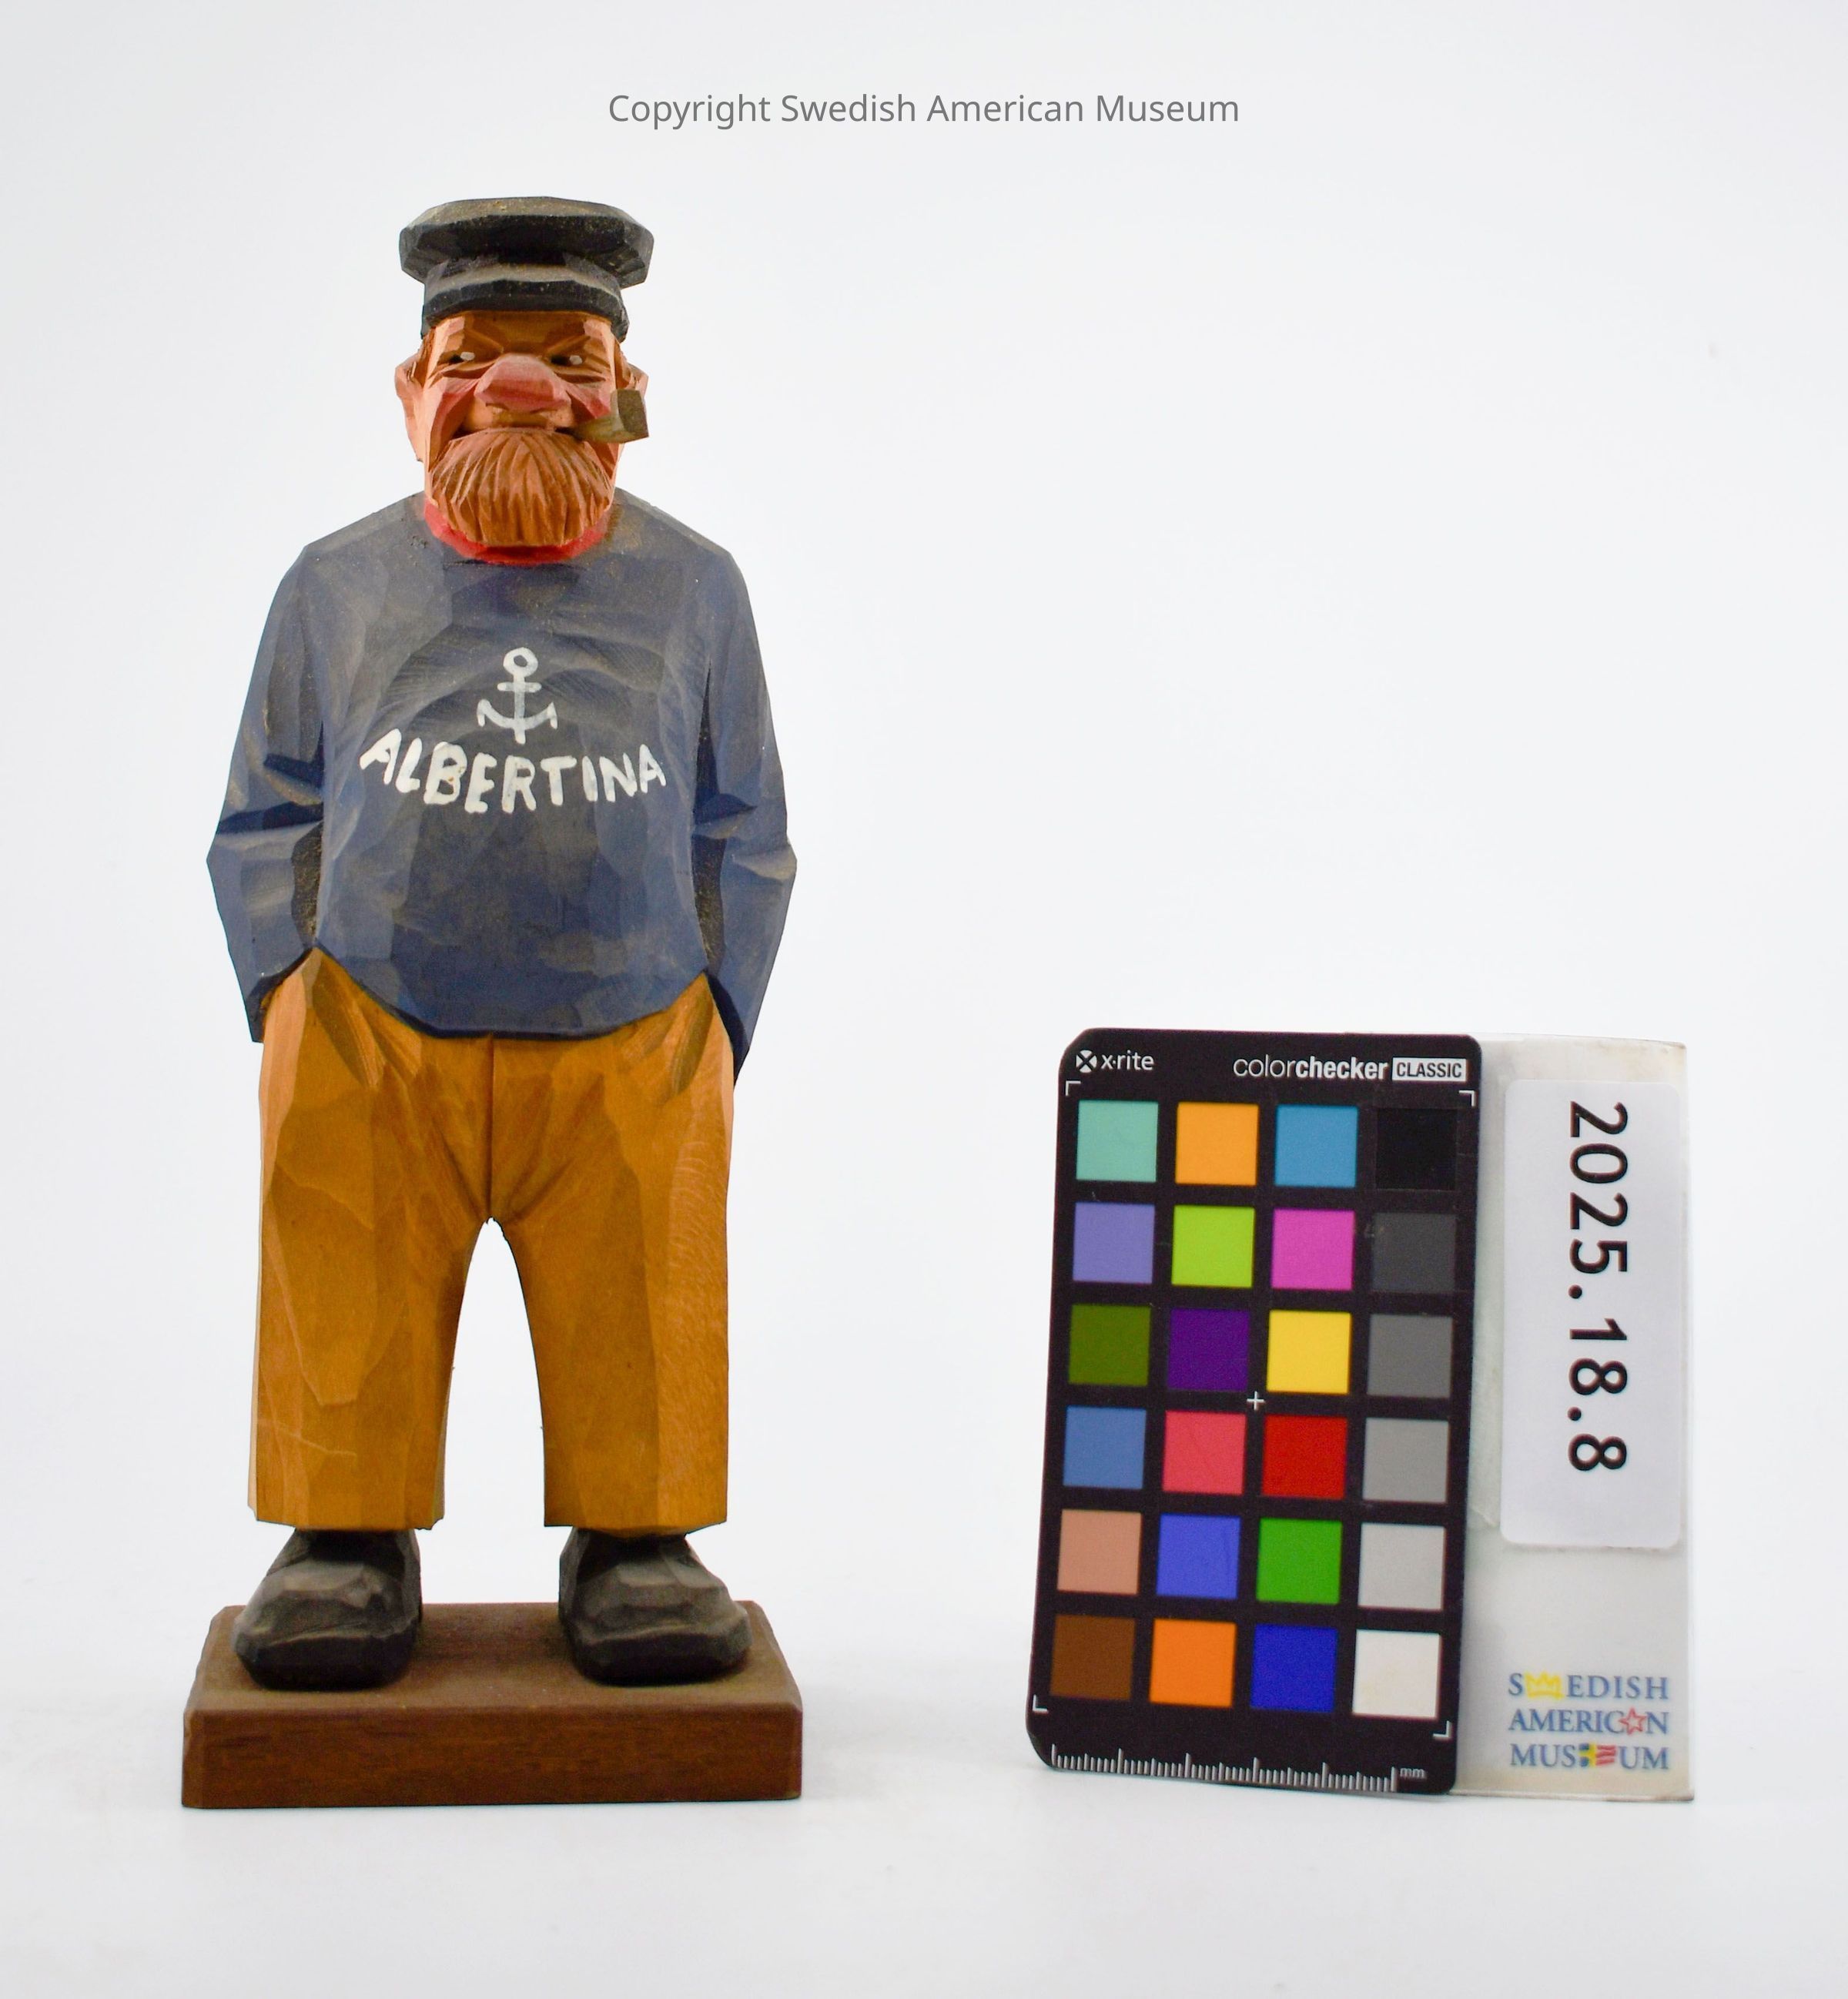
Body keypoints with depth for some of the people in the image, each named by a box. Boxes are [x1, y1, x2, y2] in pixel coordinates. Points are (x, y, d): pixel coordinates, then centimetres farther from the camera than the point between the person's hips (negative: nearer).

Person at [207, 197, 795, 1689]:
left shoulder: (691, 587, 9)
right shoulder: (339, 586, 10)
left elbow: (744, 836, 13)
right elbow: (266, 820, 14)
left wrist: (713, 1018, 2)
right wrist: (288, 991, 1)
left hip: (631, 1056, 0)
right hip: (370, 1054, 1)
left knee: (642, 1337, 4)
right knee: (352, 1335, 4)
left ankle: (636, 1539, 20)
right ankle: (349, 1533, 21)